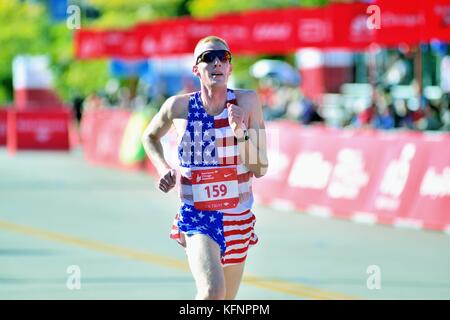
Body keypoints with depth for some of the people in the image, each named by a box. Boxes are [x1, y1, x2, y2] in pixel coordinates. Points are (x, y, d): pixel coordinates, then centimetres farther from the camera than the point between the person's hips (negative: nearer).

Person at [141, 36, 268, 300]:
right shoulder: (179, 106, -7)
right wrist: (164, 170, 0)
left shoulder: (247, 102, -7)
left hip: (238, 218, 2)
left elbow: (260, 169, -7)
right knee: (212, 292, -26)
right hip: (196, 217, -2)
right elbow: (150, 137, 15)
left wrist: (241, 132, -21)